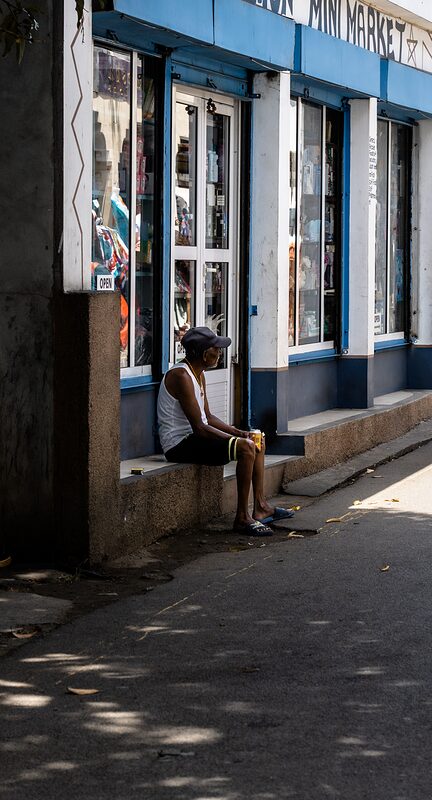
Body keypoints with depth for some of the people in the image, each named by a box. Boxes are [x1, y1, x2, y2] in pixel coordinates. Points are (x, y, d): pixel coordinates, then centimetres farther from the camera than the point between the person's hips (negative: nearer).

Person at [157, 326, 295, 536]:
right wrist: (235, 439, -21)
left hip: (194, 438, 11)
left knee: (257, 442, 15)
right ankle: (242, 518, -20)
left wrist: (239, 432, 3)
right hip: (180, 444, -11)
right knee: (246, 448, -25)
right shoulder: (181, 375, -21)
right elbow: (199, 427, -24)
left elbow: (208, 418, 17)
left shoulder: (199, 374, 12)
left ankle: (260, 508, 15)